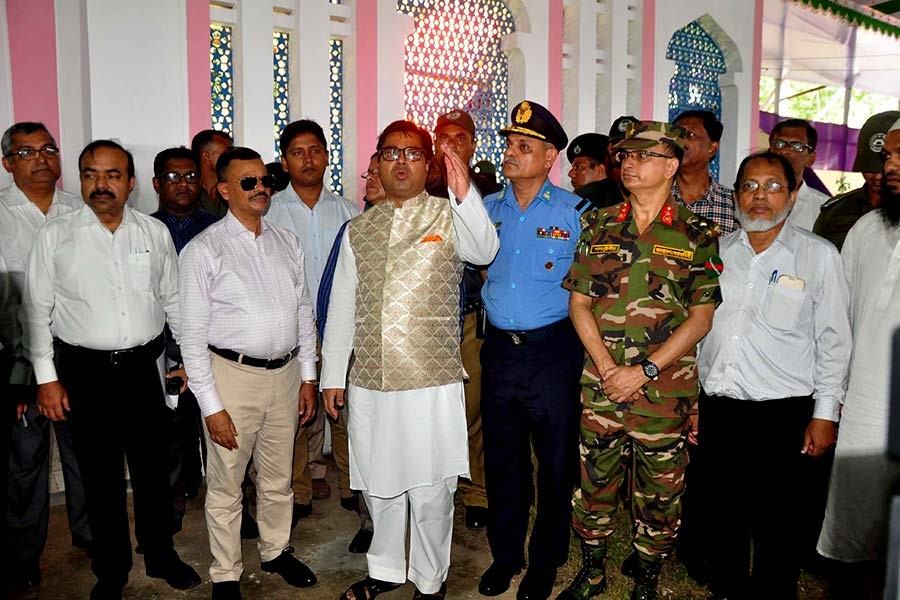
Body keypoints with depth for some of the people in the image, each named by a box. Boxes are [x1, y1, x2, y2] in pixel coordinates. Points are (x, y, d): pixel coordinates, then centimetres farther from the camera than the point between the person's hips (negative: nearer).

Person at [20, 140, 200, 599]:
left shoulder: (155, 232, 3)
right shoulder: (55, 235, -2)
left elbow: (174, 300, 9)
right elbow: (37, 309, 1)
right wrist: (46, 377, -1)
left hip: (144, 367, 1)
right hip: (85, 371, -1)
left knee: (152, 466, 12)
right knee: (100, 474, 10)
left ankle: (160, 555, 33)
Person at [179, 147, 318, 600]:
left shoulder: (286, 242, 6)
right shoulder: (204, 250, -9)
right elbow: (193, 336, -10)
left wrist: (307, 376, 9)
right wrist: (211, 405, -12)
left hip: (285, 373, 5)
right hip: (232, 374, -4)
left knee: (278, 478, 19)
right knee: (226, 486, 9)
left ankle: (276, 551, 41)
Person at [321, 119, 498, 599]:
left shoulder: (449, 216, 0)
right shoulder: (359, 228, 11)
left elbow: (485, 251, -23)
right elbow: (341, 306, 12)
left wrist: (464, 193, -38)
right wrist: (333, 375, 11)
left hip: (431, 381, -4)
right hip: (368, 383, 4)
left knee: (430, 491, 7)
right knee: (378, 485, 18)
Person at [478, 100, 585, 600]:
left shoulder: (575, 211, -4)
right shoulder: (487, 208, 7)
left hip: (553, 351, -3)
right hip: (499, 348, 4)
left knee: (556, 460, 8)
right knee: (502, 458, 15)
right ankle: (505, 555, 33)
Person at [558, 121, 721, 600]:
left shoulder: (698, 234, -2)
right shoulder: (599, 225, 6)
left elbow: (701, 317, -5)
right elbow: (578, 302, 4)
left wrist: (644, 370, -13)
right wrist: (607, 366, -8)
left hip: (667, 390, -2)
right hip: (600, 382, 2)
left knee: (659, 490, 11)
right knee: (594, 481, 13)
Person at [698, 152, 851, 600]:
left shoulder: (818, 255, -2)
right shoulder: (718, 251, 7)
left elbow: (833, 339, -2)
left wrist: (825, 412, -4)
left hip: (780, 412, -3)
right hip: (717, 408, 3)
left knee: (776, 522, 7)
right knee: (724, 513, 17)